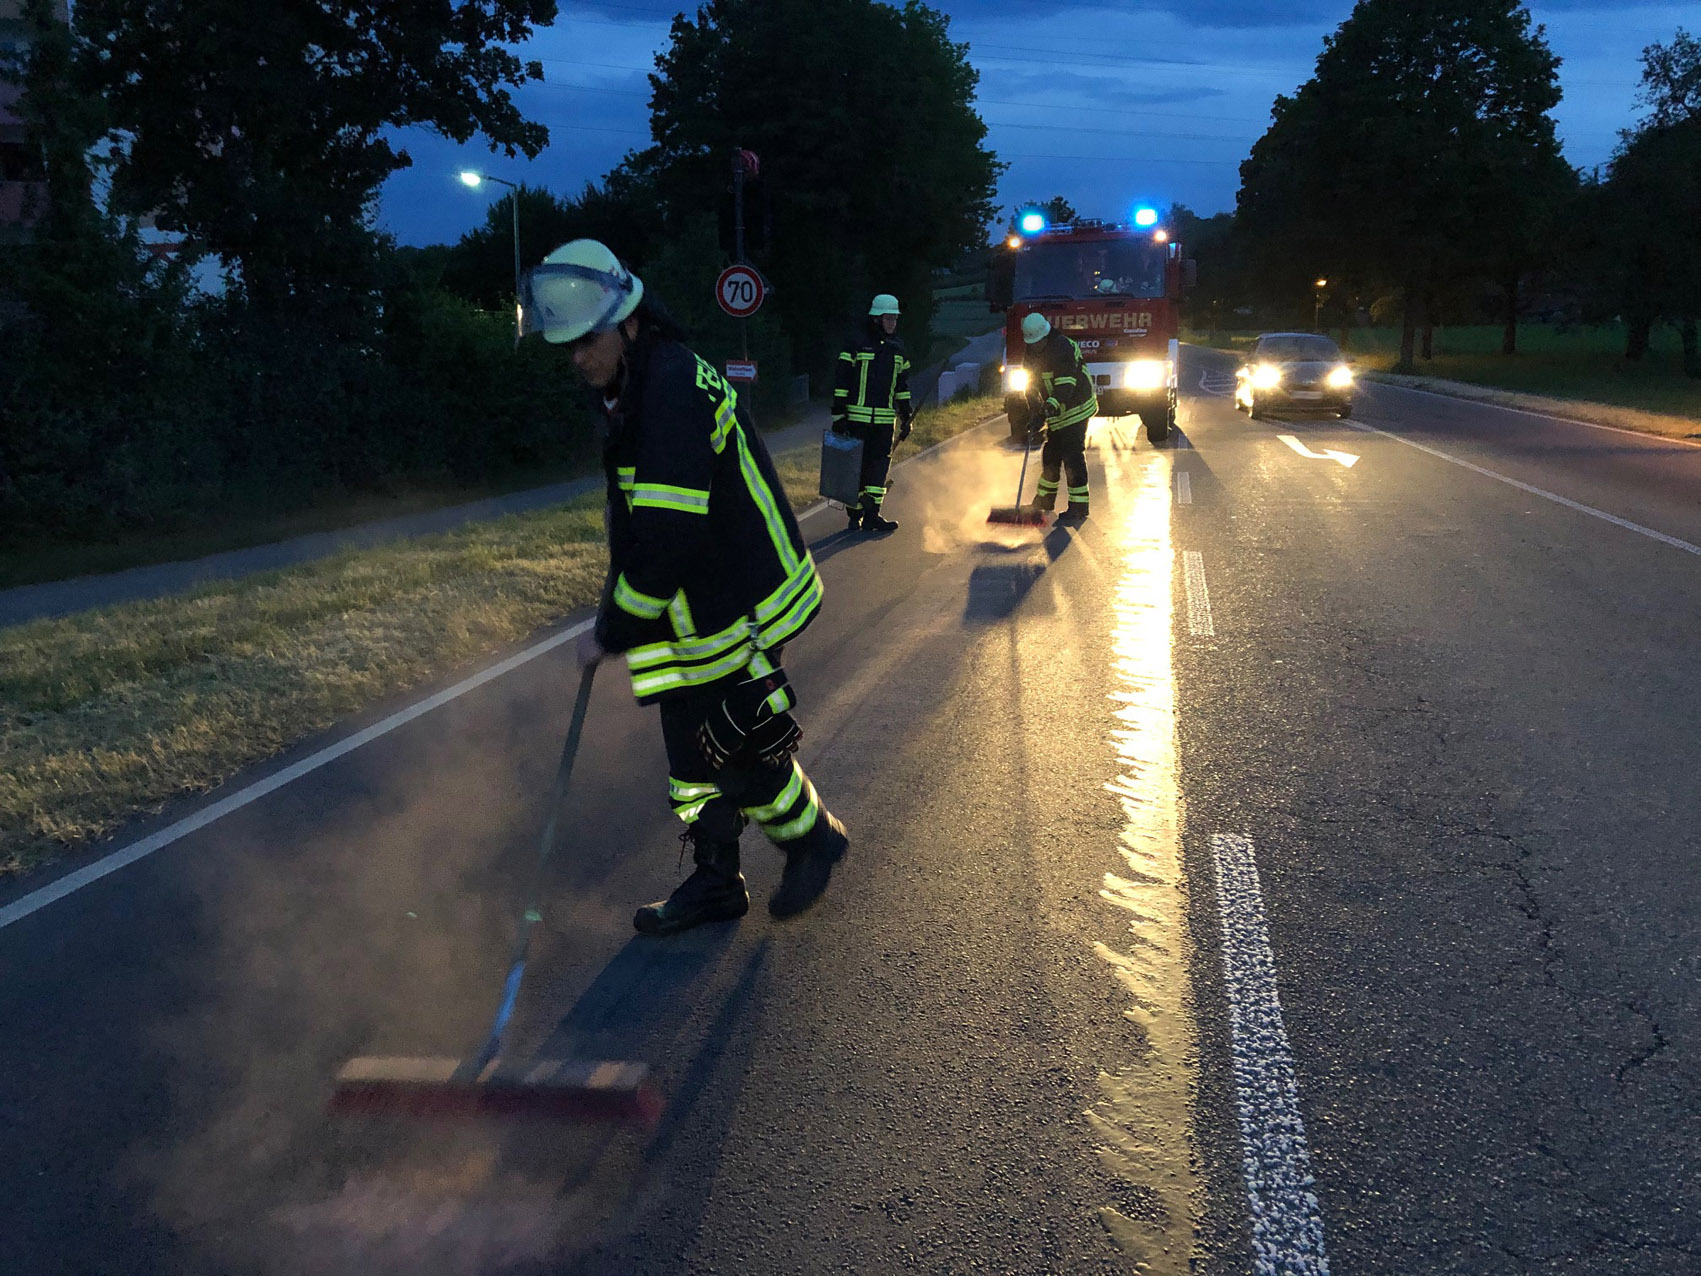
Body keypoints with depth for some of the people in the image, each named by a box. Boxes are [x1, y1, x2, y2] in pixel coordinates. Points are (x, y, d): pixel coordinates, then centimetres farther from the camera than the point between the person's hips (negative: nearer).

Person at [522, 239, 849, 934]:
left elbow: (669, 535, -29)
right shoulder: (633, 394, 10)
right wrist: (615, 609, 16)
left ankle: (815, 839, 27)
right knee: (693, 752, 15)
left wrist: (612, 633, -21)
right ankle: (715, 883, 29)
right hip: (692, 619, 10)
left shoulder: (676, 388, -23)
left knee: (740, 756, 1)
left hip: (737, 613, -10)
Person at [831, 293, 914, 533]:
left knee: (880, 463, 1)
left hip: (885, 419, 5)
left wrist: (906, 417, 16)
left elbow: (902, 385, 20)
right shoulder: (856, 344, -3)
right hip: (858, 418, -5)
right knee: (857, 464, 0)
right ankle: (855, 515, 8)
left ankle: (871, 515, 5)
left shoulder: (897, 348, 14)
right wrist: (838, 415, -9)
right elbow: (841, 382, -4)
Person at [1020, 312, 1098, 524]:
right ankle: (1044, 502, 29)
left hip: (1076, 409, -8)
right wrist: (1036, 408, -9)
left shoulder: (1062, 348, -22)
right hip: (1056, 412, 9)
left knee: (1072, 456, -12)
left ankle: (1078, 509, -9)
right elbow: (1031, 385, 7)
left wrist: (1052, 405, -42)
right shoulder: (1031, 354, 4)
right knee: (1050, 456, 15)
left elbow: (1066, 384, -30)